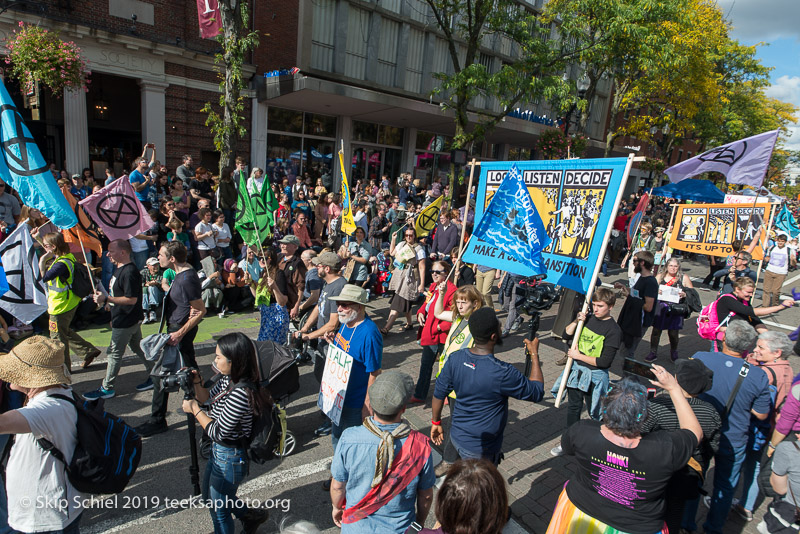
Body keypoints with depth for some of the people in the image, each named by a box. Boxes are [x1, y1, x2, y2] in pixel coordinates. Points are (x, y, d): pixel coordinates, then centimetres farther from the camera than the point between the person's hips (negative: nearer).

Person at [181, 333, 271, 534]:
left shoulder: (240, 393, -35)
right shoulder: (228, 379, -7)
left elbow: (218, 433, -26)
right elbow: (209, 401, 9)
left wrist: (194, 409, -16)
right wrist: (197, 383, -8)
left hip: (230, 458, -9)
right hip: (218, 451, 9)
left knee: (219, 510, 17)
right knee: (210, 498, 31)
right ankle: (251, 515, 49)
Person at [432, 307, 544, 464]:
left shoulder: (455, 359, -12)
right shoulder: (502, 373, -29)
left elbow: (439, 394, -1)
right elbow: (537, 392, -12)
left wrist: (436, 422, 16)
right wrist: (534, 355, -4)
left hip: (456, 435, 6)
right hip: (480, 449, -6)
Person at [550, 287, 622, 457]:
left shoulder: (613, 330, -18)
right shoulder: (588, 319, 0)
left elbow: (604, 362, -22)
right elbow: (567, 335, 6)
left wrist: (579, 355, -17)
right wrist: (576, 321, -11)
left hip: (595, 376, -6)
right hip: (577, 370, 6)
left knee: (595, 412, 11)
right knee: (573, 407, 17)